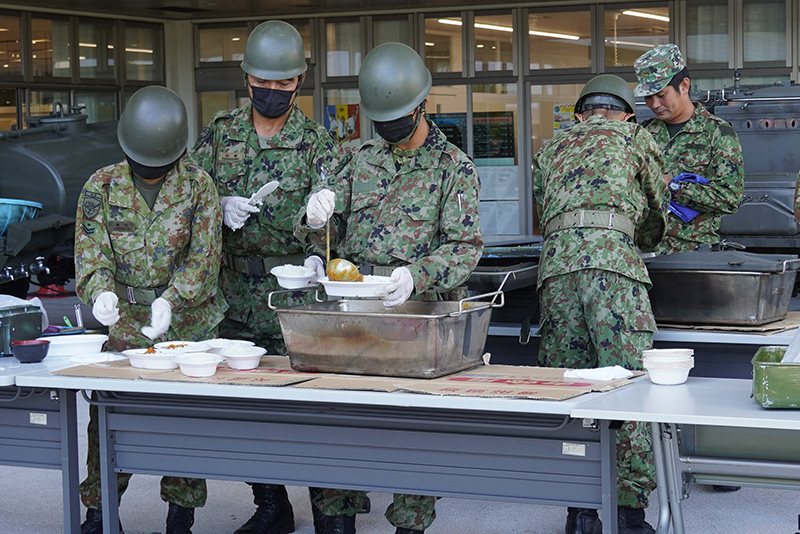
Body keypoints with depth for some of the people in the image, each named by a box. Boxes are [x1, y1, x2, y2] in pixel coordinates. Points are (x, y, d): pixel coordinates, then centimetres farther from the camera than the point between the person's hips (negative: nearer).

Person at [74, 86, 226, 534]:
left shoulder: (198, 185, -2)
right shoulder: (102, 186, 2)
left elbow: (204, 255, -7)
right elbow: (91, 249, -2)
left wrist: (172, 299, -23)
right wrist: (100, 291, -23)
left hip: (187, 322, -1)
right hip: (123, 319, 1)